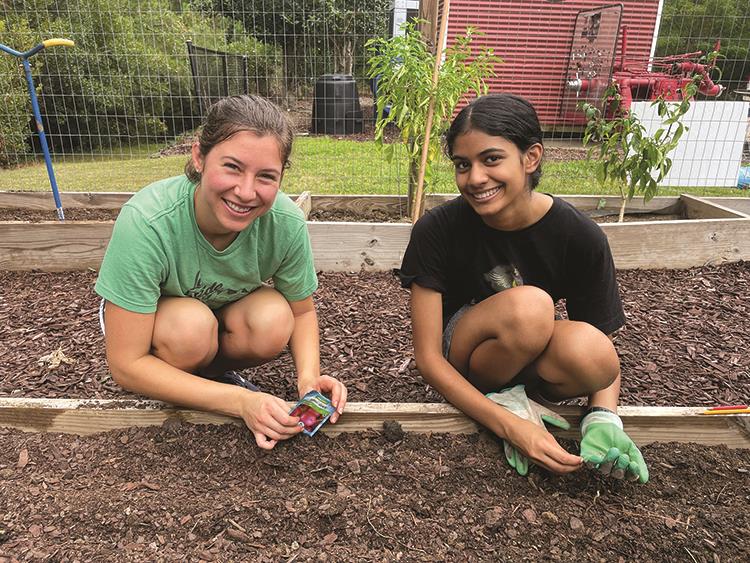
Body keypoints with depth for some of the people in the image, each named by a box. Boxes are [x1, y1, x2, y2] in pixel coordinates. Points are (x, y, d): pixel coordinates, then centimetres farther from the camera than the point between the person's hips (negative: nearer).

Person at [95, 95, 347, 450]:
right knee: (192, 325, -34)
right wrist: (240, 402, -38)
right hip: (144, 315, -2)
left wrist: (309, 377, -29)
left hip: (228, 315, 3)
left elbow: (302, 312, -9)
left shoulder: (287, 223, -28)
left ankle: (214, 372, 4)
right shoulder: (146, 223, -36)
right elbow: (126, 365, -31)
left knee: (274, 320, -28)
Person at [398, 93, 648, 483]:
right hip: (461, 370, -2)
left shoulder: (581, 237, -17)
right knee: (529, 305, -34)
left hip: (530, 363, 2)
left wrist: (604, 417, -27)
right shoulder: (437, 230, -21)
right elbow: (428, 357, -19)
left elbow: (600, 352, -6)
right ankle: (507, 408, -8)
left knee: (588, 351, -34)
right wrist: (511, 427, -29)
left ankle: (508, 396, -5)